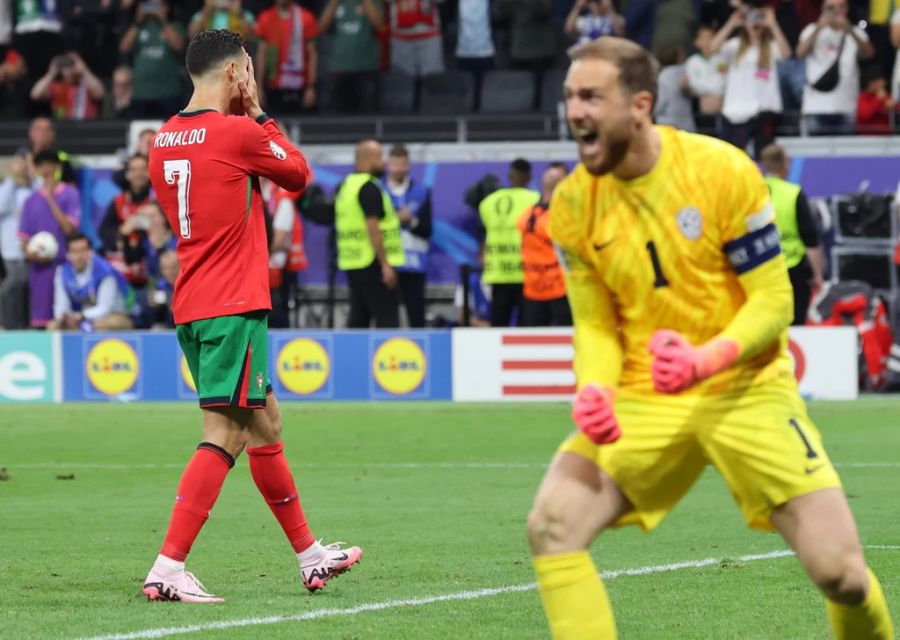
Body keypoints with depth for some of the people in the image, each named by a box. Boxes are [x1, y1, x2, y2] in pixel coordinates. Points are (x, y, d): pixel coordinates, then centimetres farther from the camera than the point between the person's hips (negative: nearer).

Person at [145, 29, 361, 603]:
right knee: (225, 435, -9)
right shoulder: (237, 132, -13)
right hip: (234, 306, -9)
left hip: (192, 307, 9)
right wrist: (260, 116, 12)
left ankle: (310, 556, 28)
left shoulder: (165, 141, 9)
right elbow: (299, 173, 3)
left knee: (266, 425, 18)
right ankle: (168, 569, -17)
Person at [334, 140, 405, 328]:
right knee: (387, 319, -9)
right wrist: (385, 264, -20)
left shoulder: (346, 185, 15)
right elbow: (372, 228, -20)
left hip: (352, 262, 9)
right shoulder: (370, 188, -13)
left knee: (358, 319, 11)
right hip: (372, 263, -9)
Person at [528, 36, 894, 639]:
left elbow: (773, 302, -11)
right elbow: (595, 324, 3)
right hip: (644, 400, 3)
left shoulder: (724, 172, -14)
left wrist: (707, 359, -29)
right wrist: (595, 389, -19)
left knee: (841, 573, -11)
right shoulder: (573, 204, -4)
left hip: (747, 390, -3)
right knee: (552, 525, -20)